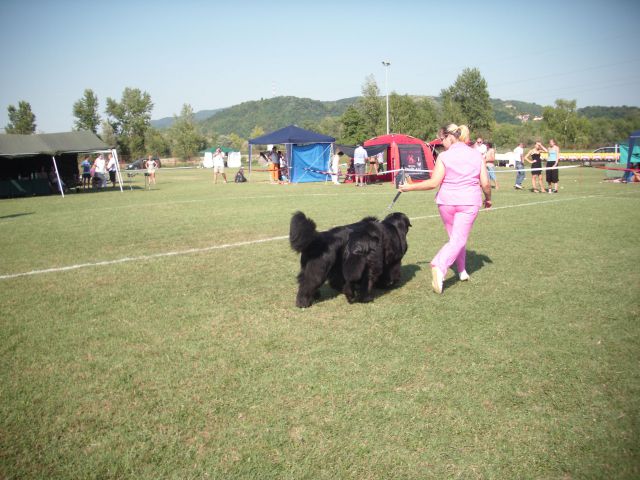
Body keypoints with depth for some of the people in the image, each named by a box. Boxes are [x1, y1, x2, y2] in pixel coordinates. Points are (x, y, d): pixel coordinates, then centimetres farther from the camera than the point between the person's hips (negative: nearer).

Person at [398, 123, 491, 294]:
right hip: (469, 203, 0)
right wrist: (488, 198, 21)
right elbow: (485, 183, 2)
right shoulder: (476, 155, 3)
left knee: (455, 238, 19)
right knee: (458, 240, -3)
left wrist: (410, 187, -2)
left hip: (447, 202, 0)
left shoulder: (444, 156, -6)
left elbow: (434, 183, -11)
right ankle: (440, 266, -26)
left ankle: (462, 271, 27)